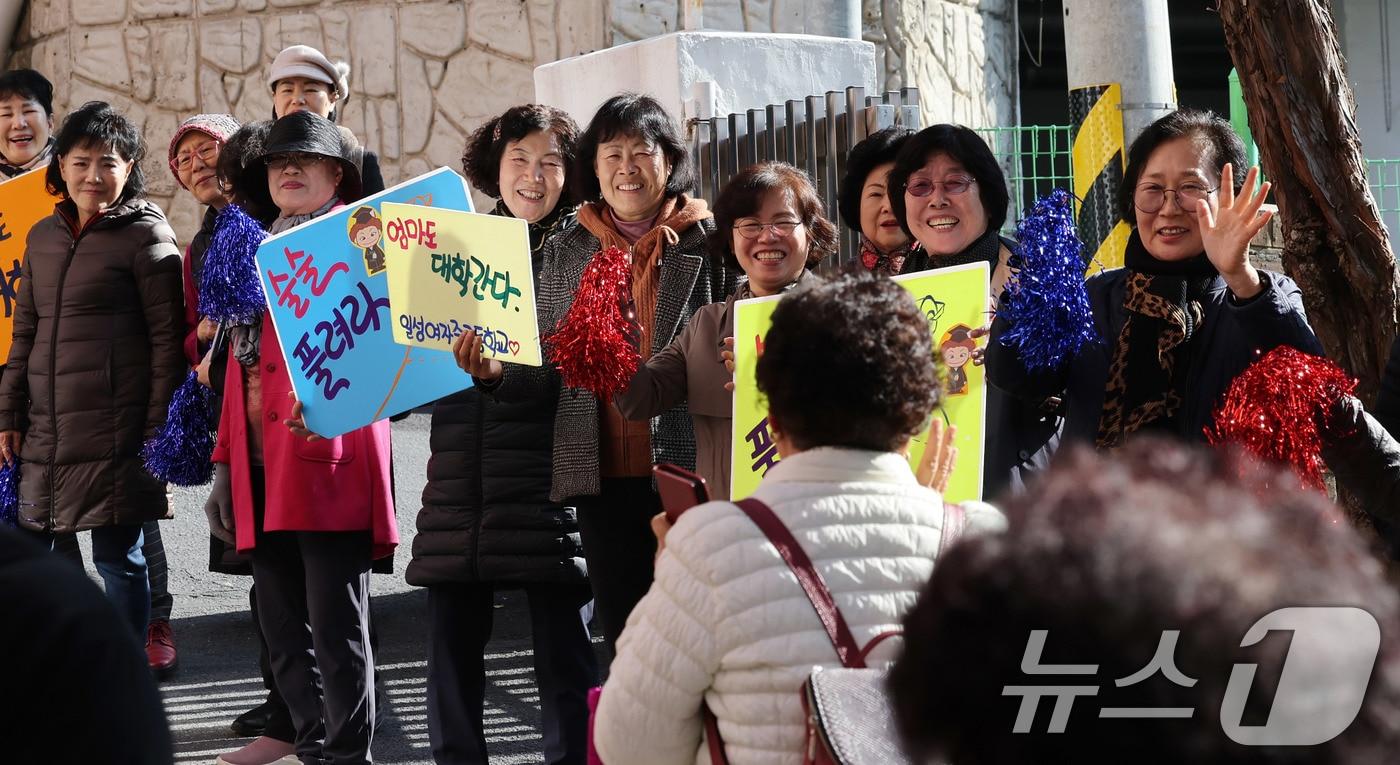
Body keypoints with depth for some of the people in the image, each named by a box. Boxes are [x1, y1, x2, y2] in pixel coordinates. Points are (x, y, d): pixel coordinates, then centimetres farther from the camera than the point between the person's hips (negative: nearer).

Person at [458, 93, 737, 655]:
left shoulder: (709, 242, 1)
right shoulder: (565, 252, 12)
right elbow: (549, 370, 12)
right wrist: (495, 372, -9)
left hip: (687, 468, -3)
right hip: (602, 475, 3)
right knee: (621, 627, 9)